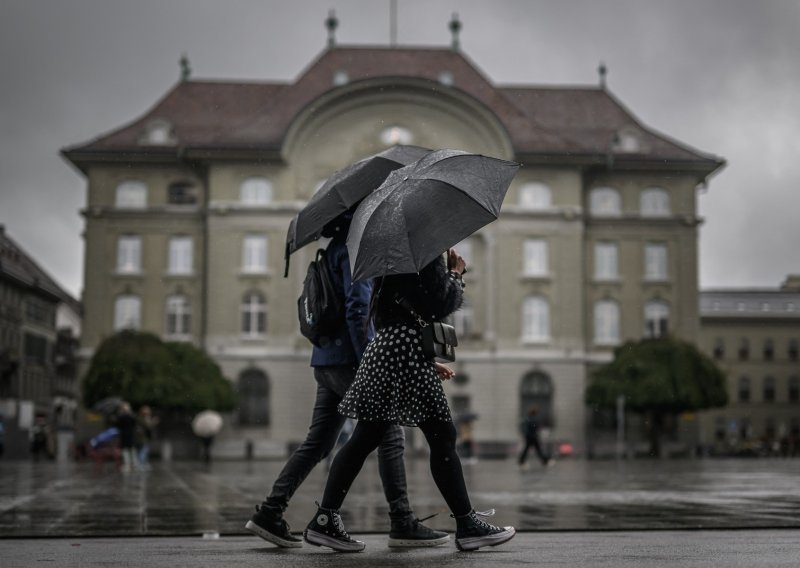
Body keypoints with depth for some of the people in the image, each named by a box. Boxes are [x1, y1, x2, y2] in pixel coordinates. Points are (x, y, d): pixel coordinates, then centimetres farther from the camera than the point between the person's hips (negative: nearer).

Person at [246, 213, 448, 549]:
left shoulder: (338, 248, 19)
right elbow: (357, 310, -18)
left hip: (327, 362, 9)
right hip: (347, 359, -9)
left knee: (317, 443, 10)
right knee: (390, 437, -3)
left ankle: (269, 513, 10)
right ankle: (403, 524, 0)